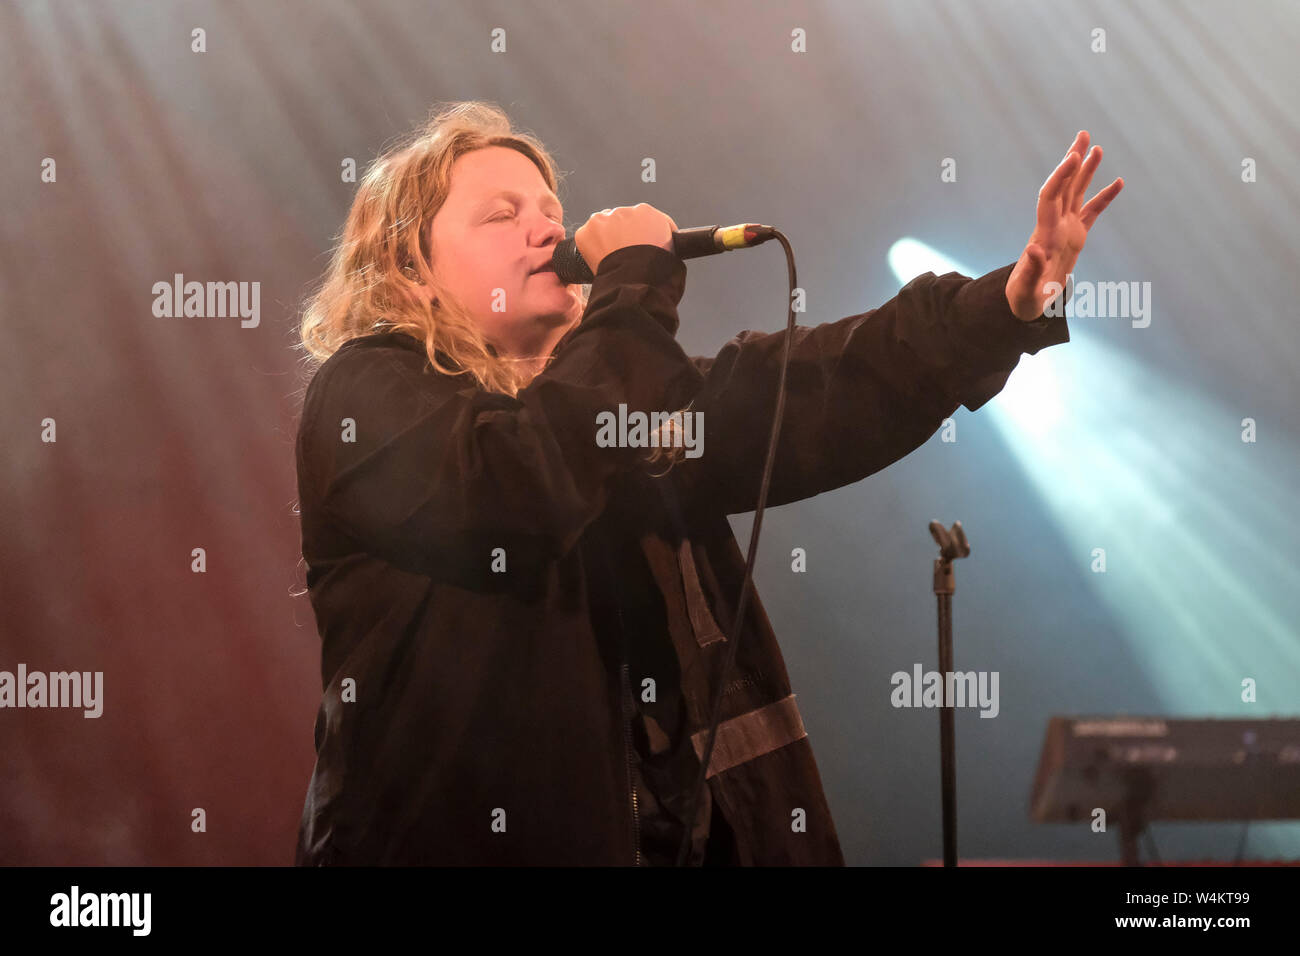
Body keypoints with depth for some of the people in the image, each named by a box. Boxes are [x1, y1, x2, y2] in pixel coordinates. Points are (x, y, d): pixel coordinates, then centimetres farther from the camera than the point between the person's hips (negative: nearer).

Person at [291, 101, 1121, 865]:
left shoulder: (604, 379, 15)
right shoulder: (367, 391, -6)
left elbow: (812, 392, 2)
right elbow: (526, 478, -25)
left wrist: (1016, 298, -10)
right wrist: (634, 283, -13)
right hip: (458, 843, -6)